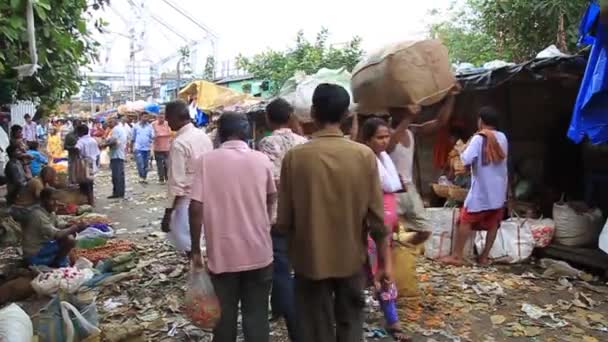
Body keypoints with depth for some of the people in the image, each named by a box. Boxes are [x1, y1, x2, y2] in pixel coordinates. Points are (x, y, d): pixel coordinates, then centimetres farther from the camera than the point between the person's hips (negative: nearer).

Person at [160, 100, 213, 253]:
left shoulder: (179, 143, -19)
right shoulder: (204, 136, 5)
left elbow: (177, 183, -20)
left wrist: (168, 213, -14)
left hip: (188, 199, -8)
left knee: (186, 240, 5)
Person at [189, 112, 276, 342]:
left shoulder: (206, 161, -7)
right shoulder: (262, 160, -2)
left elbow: (196, 207, -12)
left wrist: (195, 249, -1)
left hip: (222, 253, 0)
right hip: (258, 252, 1)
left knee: (225, 315, 16)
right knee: (257, 315, 12)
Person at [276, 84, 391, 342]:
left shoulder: (295, 157, -12)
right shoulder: (364, 155, -10)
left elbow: (284, 217, -7)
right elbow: (376, 215, -8)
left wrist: (291, 245, 13)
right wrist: (385, 259, 3)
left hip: (310, 260, -1)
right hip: (351, 259, 1)